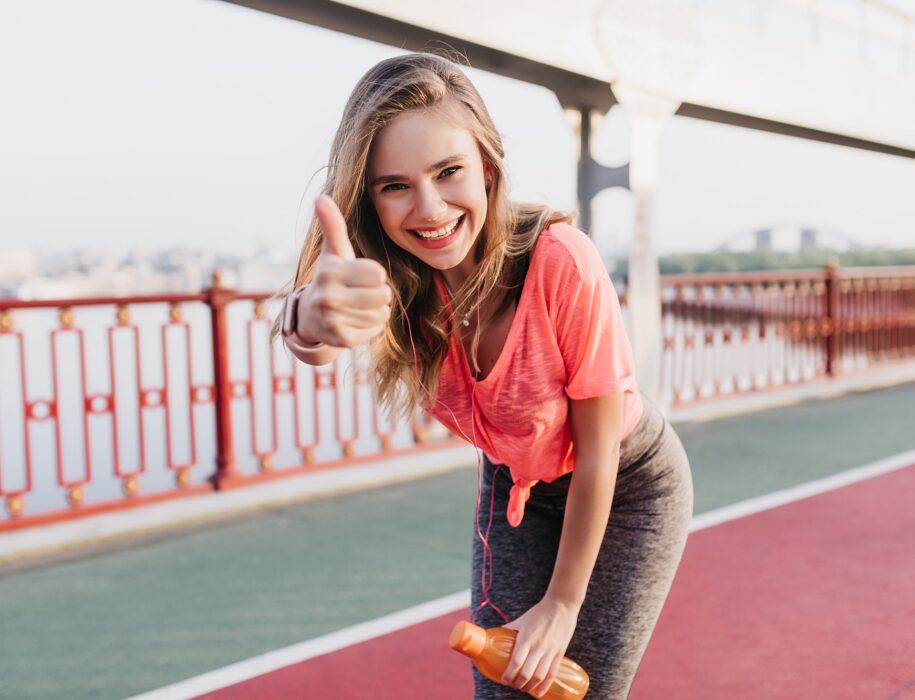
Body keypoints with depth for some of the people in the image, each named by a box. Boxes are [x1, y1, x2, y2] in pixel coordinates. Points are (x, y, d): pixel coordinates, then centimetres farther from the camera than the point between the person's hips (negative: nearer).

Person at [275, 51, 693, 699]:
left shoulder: (561, 261, -33)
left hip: (628, 487, -3)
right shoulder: (393, 275, -21)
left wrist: (563, 603, -15)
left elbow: (597, 455, -23)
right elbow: (318, 333, -45)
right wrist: (311, 319, -69)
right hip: (514, 488, 3)